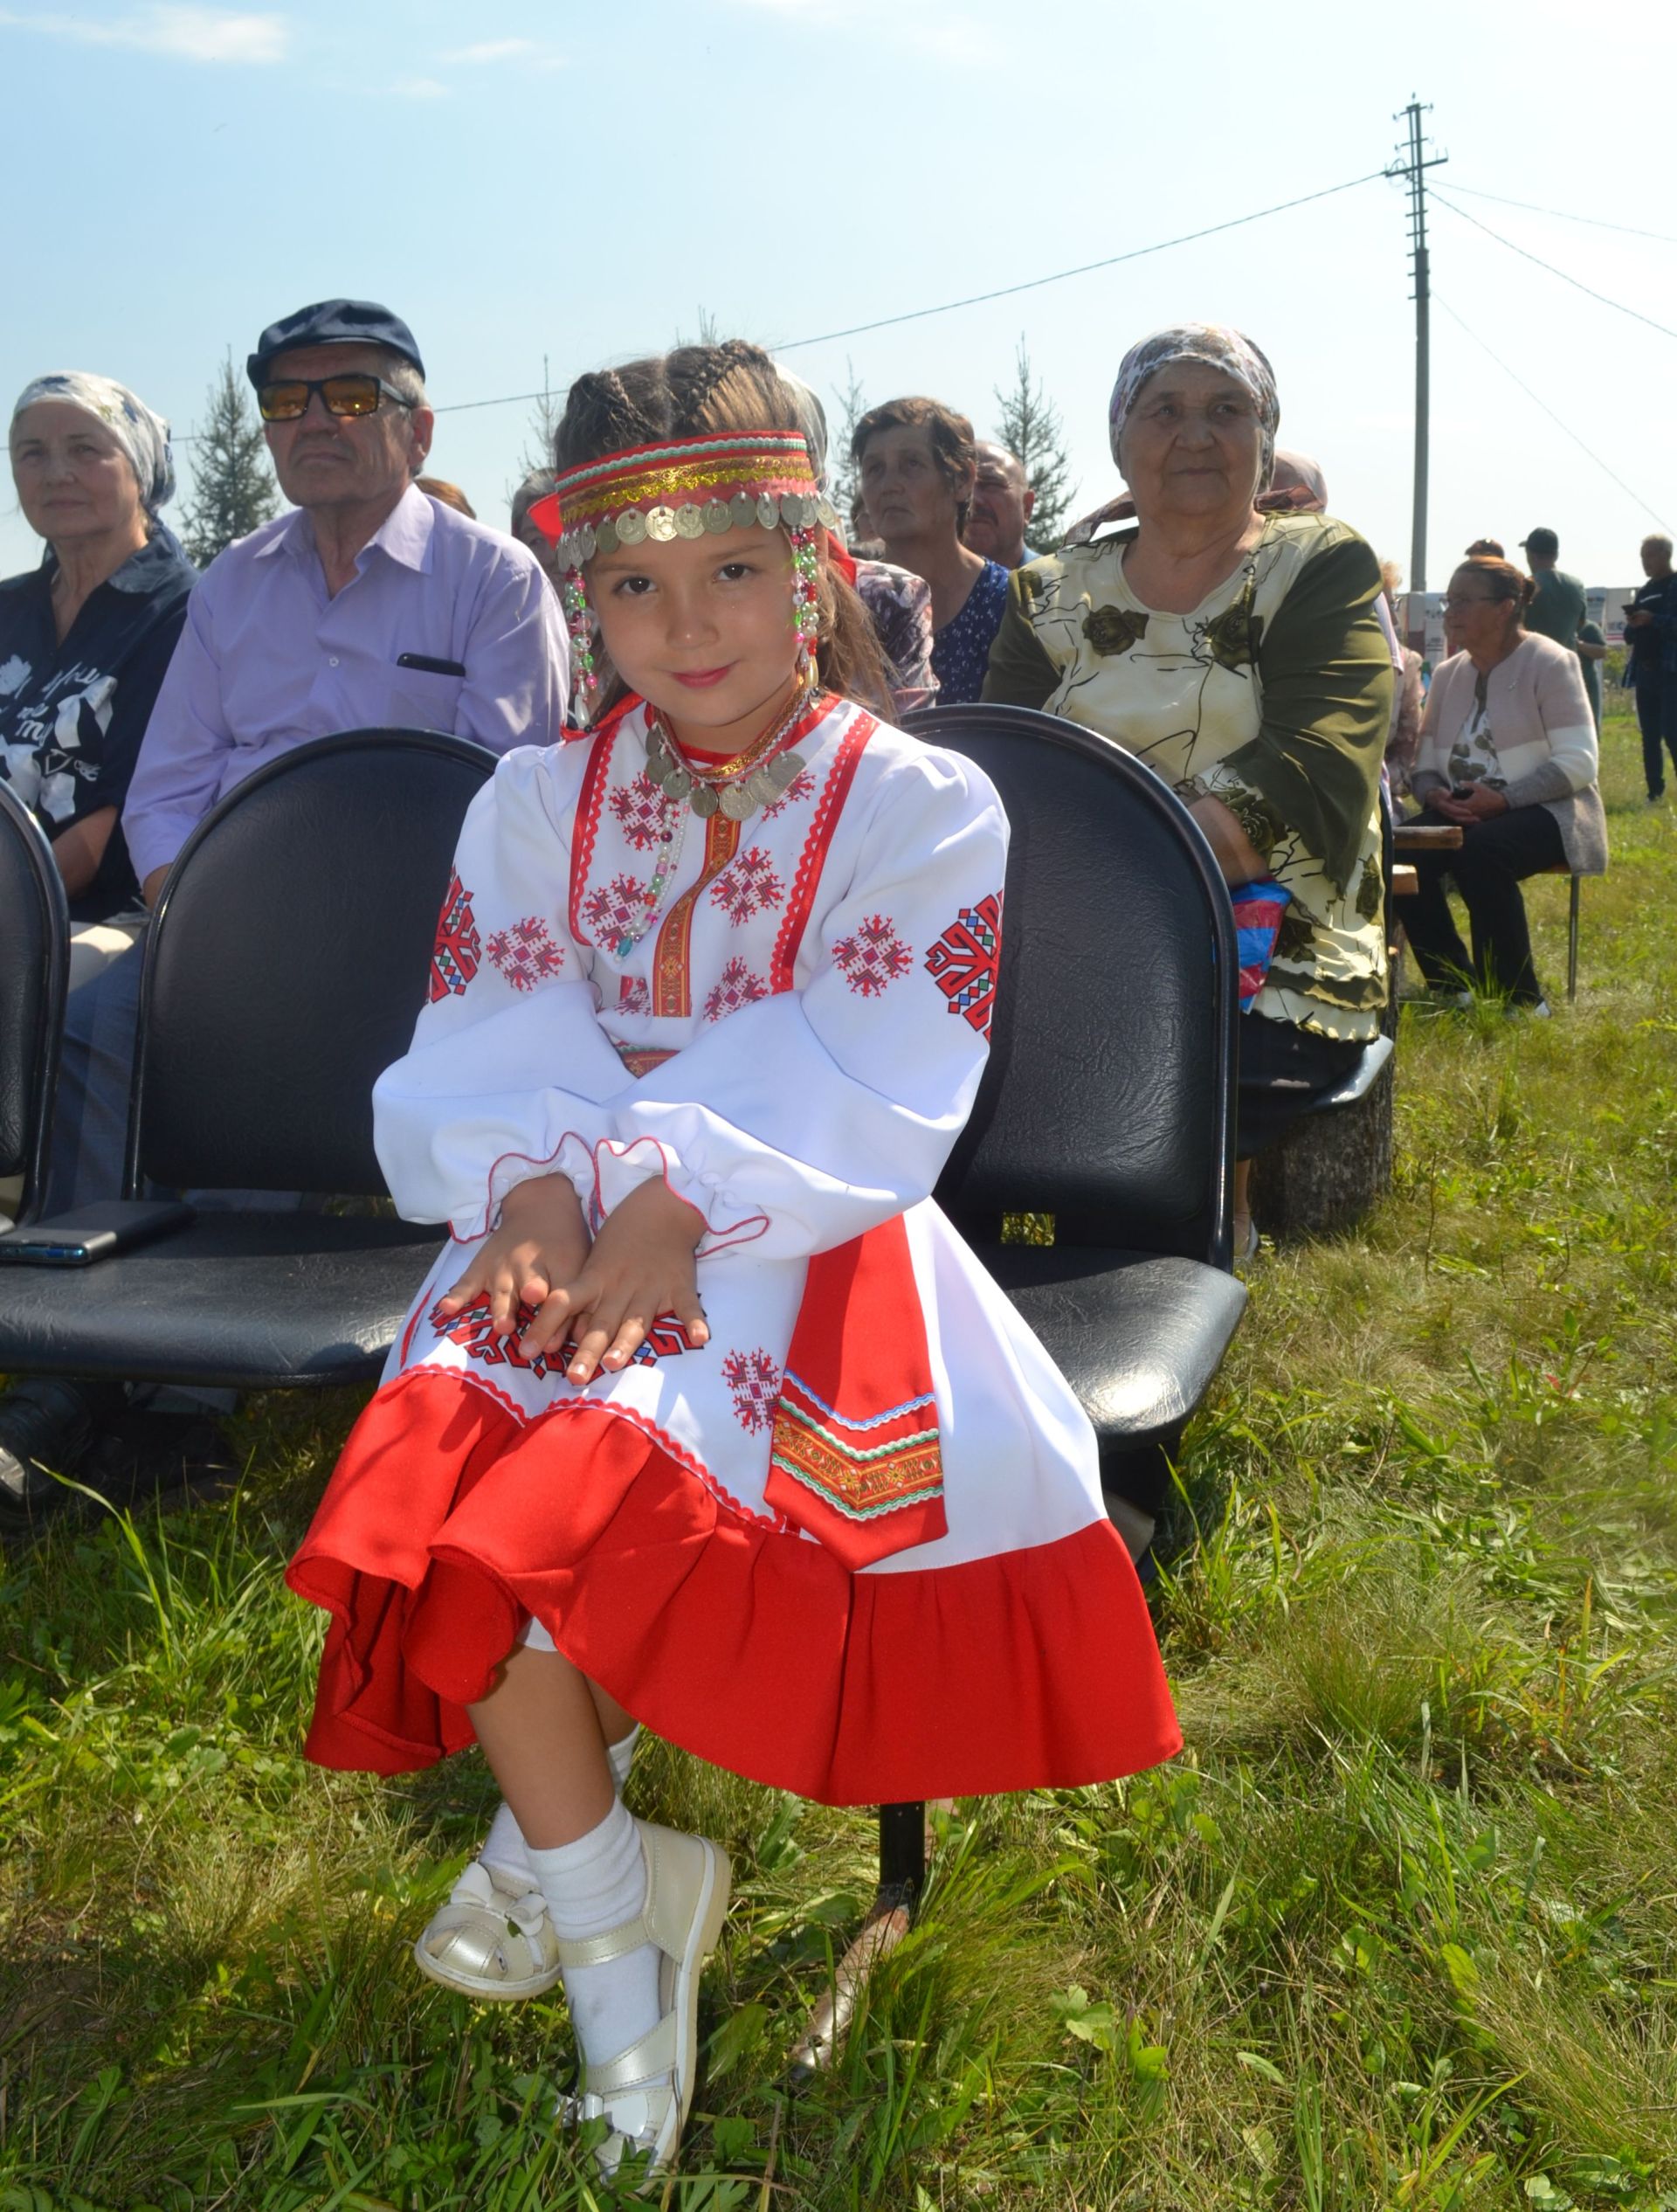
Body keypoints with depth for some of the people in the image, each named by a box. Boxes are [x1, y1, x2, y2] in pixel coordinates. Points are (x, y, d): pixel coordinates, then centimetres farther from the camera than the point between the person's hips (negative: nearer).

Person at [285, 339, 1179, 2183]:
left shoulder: (919, 805, -1)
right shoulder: (533, 802, 12)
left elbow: (865, 1099, -11)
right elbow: (487, 1053, 2)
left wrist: (677, 1204, -24)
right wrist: (537, 1190, -20)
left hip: (799, 1239, -3)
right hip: (578, 1222, 4)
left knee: (617, 1447, -30)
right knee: (455, 1432, -26)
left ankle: (549, 1824, -1)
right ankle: (614, 1926, -10)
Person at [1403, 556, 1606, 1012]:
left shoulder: (1550, 663, -5)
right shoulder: (1447, 674, 12)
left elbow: (1578, 762, -14)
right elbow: (1425, 764, 10)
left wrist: (1504, 799, -25)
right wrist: (1434, 795, -14)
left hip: (1545, 812, -5)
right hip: (1464, 816, 5)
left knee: (1481, 851, -36)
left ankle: (1522, 1000, -22)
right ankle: (1455, 991, -12)